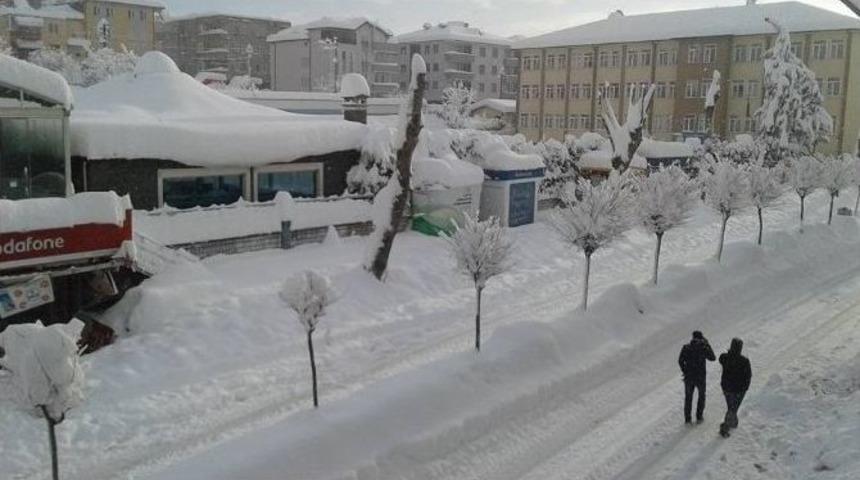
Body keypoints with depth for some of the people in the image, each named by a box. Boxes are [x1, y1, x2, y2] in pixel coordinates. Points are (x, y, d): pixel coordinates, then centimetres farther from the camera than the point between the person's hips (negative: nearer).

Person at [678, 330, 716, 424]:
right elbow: (712, 358, 2)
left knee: (688, 397, 16)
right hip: (700, 377, -1)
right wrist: (707, 345, 6)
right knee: (701, 395, 22)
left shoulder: (686, 348, -9)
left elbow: (680, 361, -10)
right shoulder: (704, 348, -14)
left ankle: (687, 419, 19)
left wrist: (684, 371, 6)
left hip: (688, 377, 1)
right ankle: (699, 417, 25)